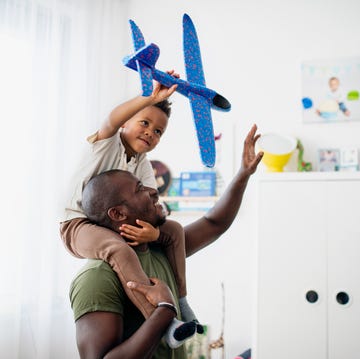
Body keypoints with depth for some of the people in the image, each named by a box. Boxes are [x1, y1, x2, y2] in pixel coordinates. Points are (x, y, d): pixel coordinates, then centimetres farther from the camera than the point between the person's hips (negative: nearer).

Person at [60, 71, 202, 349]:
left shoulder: (144, 167, 6)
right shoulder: (108, 144, -10)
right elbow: (112, 120, -34)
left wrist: (154, 232, -30)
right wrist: (151, 98, -47)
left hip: (119, 226, 7)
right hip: (80, 224, -7)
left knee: (175, 230, 0)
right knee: (121, 251, -37)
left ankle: (179, 298, 9)